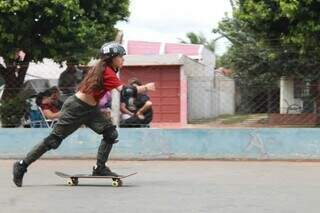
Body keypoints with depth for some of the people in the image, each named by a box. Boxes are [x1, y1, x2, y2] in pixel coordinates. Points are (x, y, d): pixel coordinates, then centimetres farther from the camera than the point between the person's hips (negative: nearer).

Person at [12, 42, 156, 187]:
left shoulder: (104, 69, 7)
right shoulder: (107, 72, -22)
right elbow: (125, 91, -29)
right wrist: (145, 88, -22)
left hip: (90, 109, 9)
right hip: (76, 108, -9)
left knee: (111, 133, -6)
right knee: (54, 140, -3)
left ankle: (99, 168, -1)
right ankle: (22, 166, 7)